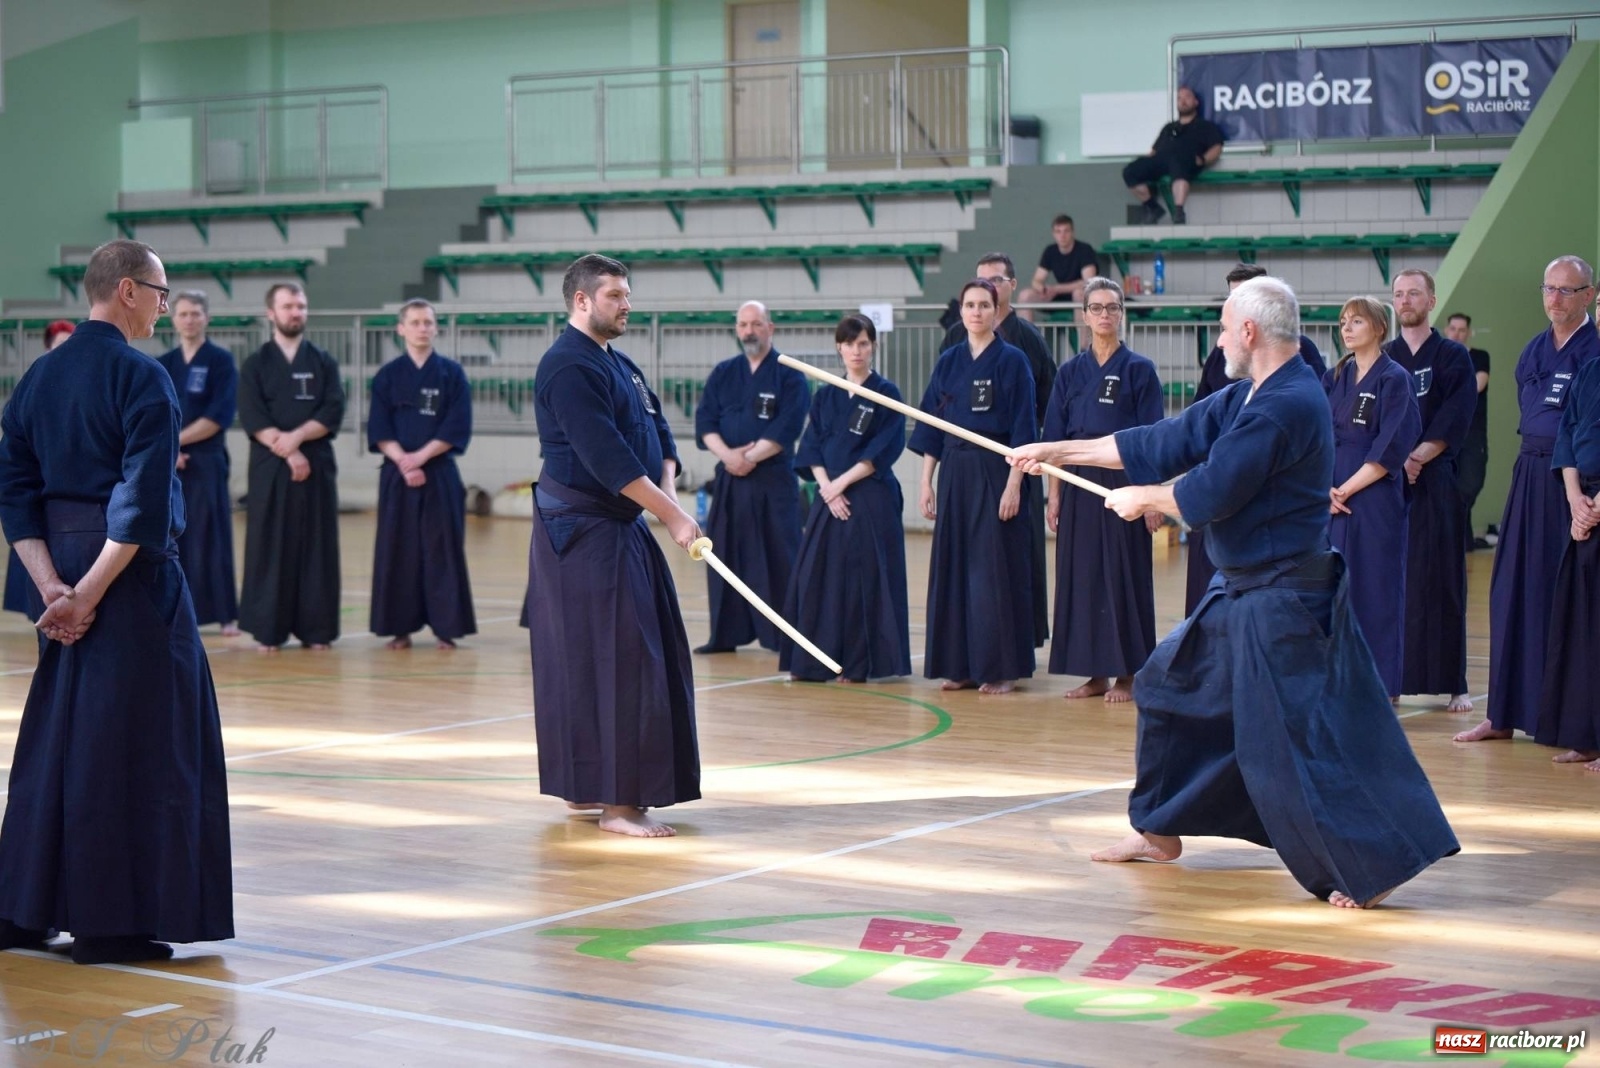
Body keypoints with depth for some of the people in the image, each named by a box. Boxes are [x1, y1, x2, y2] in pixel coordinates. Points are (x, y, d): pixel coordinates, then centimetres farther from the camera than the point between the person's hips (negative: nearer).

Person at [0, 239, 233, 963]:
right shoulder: (141, 378, -12)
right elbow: (144, 504, -20)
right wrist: (91, 593, -15)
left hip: (64, 566, 7)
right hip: (133, 577, -7)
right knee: (133, 743, 0)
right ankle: (111, 922, 3)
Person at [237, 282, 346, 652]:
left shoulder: (323, 362, 10)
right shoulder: (256, 365, 5)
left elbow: (332, 414, -1)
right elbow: (252, 418, -5)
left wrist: (296, 437, -15)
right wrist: (286, 451, -16)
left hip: (317, 466, 2)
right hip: (269, 469, -2)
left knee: (315, 548, 2)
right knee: (270, 548, -2)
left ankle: (315, 629, 7)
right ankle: (269, 629, 3)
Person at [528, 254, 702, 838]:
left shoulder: (621, 366, 16)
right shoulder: (569, 366, -15)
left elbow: (659, 436, 15)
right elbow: (606, 457, -22)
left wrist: (669, 491, -6)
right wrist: (672, 514, -19)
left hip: (620, 528, 10)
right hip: (581, 533, -10)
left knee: (648, 654, 12)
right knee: (613, 662, -11)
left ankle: (587, 786, 21)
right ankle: (617, 802, -8)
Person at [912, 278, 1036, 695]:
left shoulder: (1012, 361, -4)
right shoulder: (948, 362, 9)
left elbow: (1022, 430, -7)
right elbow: (931, 429, 11)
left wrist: (1013, 484, -14)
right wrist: (926, 482, 6)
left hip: (995, 472, -5)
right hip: (954, 473, 5)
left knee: (996, 569, -4)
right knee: (952, 566, 6)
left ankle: (1002, 669, 2)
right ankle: (960, 664, 14)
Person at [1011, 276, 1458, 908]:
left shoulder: (1285, 407, -22)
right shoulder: (1246, 398, 10)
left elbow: (1207, 495, -22)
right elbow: (1165, 444, 15)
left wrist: (1141, 498, -2)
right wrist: (1059, 451, 16)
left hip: (1281, 600, -11)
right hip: (1243, 591, 11)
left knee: (1297, 736, -12)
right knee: (1170, 686, 19)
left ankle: (1375, 866, -8)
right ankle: (1160, 832, 32)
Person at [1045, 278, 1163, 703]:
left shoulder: (1139, 369, -1)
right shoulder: (1070, 372, 8)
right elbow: (1056, 438, 9)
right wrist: (1054, 494, 4)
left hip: (1124, 481, -4)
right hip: (1079, 484, 4)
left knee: (1125, 574, -1)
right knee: (1081, 574, 5)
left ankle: (1127, 675, 7)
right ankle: (1096, 673, 15)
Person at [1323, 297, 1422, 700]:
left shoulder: (1394, 380, -5)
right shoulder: (1334, 378, 12)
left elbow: (1390, 451, -11)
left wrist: (1348, 488, -12)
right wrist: (1325, 488, -6)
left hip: (1376, 499, -5)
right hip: (1332, 500, 6)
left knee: (1376, 589, -3)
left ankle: (1382, 683, 4)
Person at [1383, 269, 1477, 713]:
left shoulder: (1453, 358, 4)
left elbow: (1453, 422, -6)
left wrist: (1417, 457, -15)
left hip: (1436, 482, -2)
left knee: (1439, 581, -3)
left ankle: (1453, 684, 1)